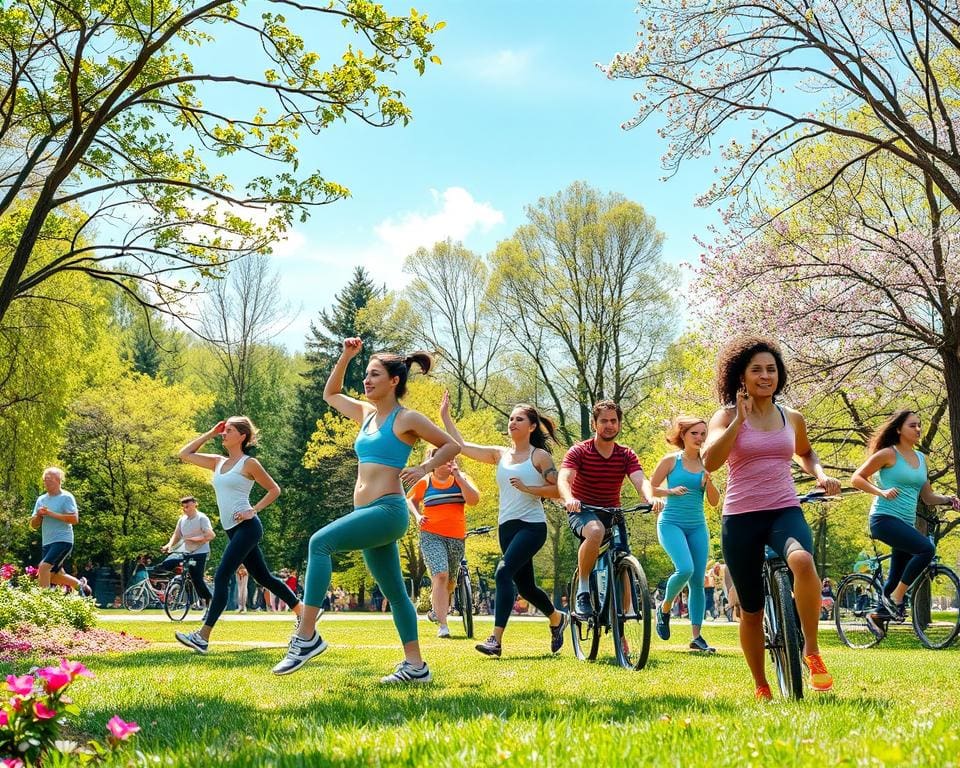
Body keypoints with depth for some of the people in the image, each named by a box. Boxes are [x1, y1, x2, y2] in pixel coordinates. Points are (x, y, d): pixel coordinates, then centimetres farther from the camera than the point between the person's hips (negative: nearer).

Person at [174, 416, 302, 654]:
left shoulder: (249, 463, -5)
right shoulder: (218, 462, 14)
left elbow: (274, 490, 0)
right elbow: (185, 454, 15)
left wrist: (254, 510, -10)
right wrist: (210, 433, 11)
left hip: (246, 527, -8)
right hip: (234, 530, 8)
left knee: (221, 577, -15)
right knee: (263, 577, 15)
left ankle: (203, 636, -19)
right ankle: (302, 611, 29)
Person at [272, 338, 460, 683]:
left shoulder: (407, 419, -4)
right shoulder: (366, 414, 16)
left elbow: (452, 445, 1)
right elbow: (330, 394, 29)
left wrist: (423, 469, -13)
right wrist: (346, 357, 18)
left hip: (388, 510, -9)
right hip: (370, 513, 9)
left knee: (320, 541, -26)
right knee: (394, 592, 11)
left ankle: (306, 636, -27)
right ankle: (416, 666, 18)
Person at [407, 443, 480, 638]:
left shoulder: (461, 478, 5)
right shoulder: (425, 482, 3)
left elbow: (474, 499, -12)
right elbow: (410, 500, 21)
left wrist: (458, 476, -15)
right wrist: (417, 516, 3)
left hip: (457, 538, 3)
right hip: (431, 536, -3)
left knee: (451, 580, 13)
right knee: (441, 575, -20)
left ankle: (437, 610, 42)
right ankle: (443, 625, -21)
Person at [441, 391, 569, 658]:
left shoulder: (539, 455, -2)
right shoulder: (500, 454, 11)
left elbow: (556, 490, -6)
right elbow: (462, 445, 9)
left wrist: (526, 488, -17)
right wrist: (445, 415, 6)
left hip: (532, 525, -6)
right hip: (507, 526, 6)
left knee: (504, 571, -24)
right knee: (525, 585, 13)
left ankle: (496, 639, -27)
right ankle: (557, 618, 41)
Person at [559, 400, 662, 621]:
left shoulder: (626, 455, -1)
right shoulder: (579, 451, -9)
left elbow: (640, 480, -18)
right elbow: (563, 479, -25)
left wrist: (651, 497, -42)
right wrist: (569, 499, -49)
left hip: (612, 514, 4)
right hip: (582, 512, -4)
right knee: (596, 531, -38)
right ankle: (582, 591, -23)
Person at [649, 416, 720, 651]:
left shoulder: (705, 464, 9)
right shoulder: (671, 460, -1)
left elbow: (714, 502, 9)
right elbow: (650, 489, 0)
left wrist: (708, 482, -9)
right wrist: (671, 491, -16)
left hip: (697, 526, 4)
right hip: (672, 523, -4)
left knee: (698, 581, 1)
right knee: (685, 569, -24)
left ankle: (696, 637, 7)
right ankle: (664, 608, 5)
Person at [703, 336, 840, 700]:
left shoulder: (792, 418, 9)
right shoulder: (726, 417, 0)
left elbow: (805, 453, 31)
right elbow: (710, 462, -18)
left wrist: (820, 474, 10)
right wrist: (739, 419, -21)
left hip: (785, 511, 1)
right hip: (741, 518, -1)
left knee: (803, 561, -34)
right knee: (751, 610, 6)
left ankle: (812, 651, -19)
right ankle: (761, 687, 26)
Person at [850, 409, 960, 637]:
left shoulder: (921, 458, 14)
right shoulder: (888, 454, -5)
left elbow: (927, 497, 18)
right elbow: (856, 479, -5)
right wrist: (881, 492, -18)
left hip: (907, 523, 7)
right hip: (885, 518, -7)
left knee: (896, 577, 10)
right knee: (927, 548, -27)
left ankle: (877, 616, 30)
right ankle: (896, 597, -15)